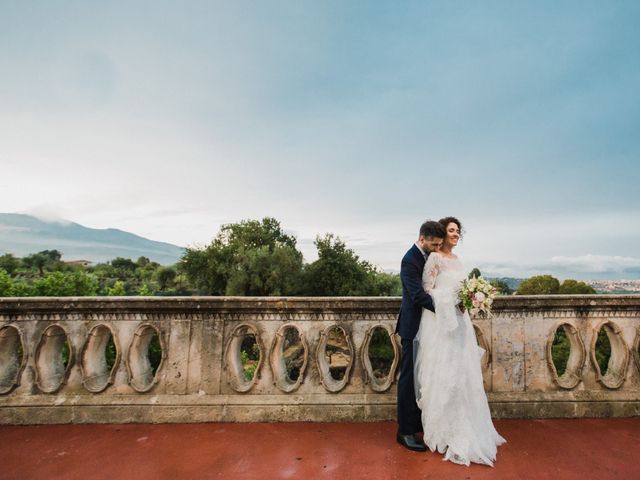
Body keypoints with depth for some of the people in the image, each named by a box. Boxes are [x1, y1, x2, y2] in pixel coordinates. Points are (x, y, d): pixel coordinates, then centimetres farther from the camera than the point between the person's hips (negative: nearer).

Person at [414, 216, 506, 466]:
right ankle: (443, 430, 14)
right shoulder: (434, 258, -8)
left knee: (462, 372, 12)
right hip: (439, 319, -8)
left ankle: (462, 427, 26)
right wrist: (454, 301, -18)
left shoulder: (457, 259, 15)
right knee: (442, 375, -1)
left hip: (458, 319, 8)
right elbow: (427, 290, -12)